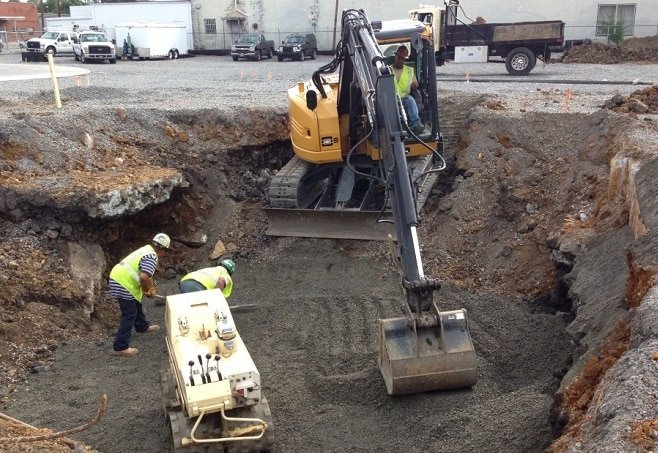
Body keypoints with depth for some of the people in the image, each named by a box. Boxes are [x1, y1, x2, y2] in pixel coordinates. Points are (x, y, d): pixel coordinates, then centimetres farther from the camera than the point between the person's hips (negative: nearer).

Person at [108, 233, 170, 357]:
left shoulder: (146, 249, 13)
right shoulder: (152, 257, -18)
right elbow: (144, 277, -30)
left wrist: (150, 286, 23)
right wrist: (146, 290, -11)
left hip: (116, 277, 10)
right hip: (123, 285, -10)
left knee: (136, 304, 29)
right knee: (129, 315, -3)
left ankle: (142, 326, 51)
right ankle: (120, 347, 1)